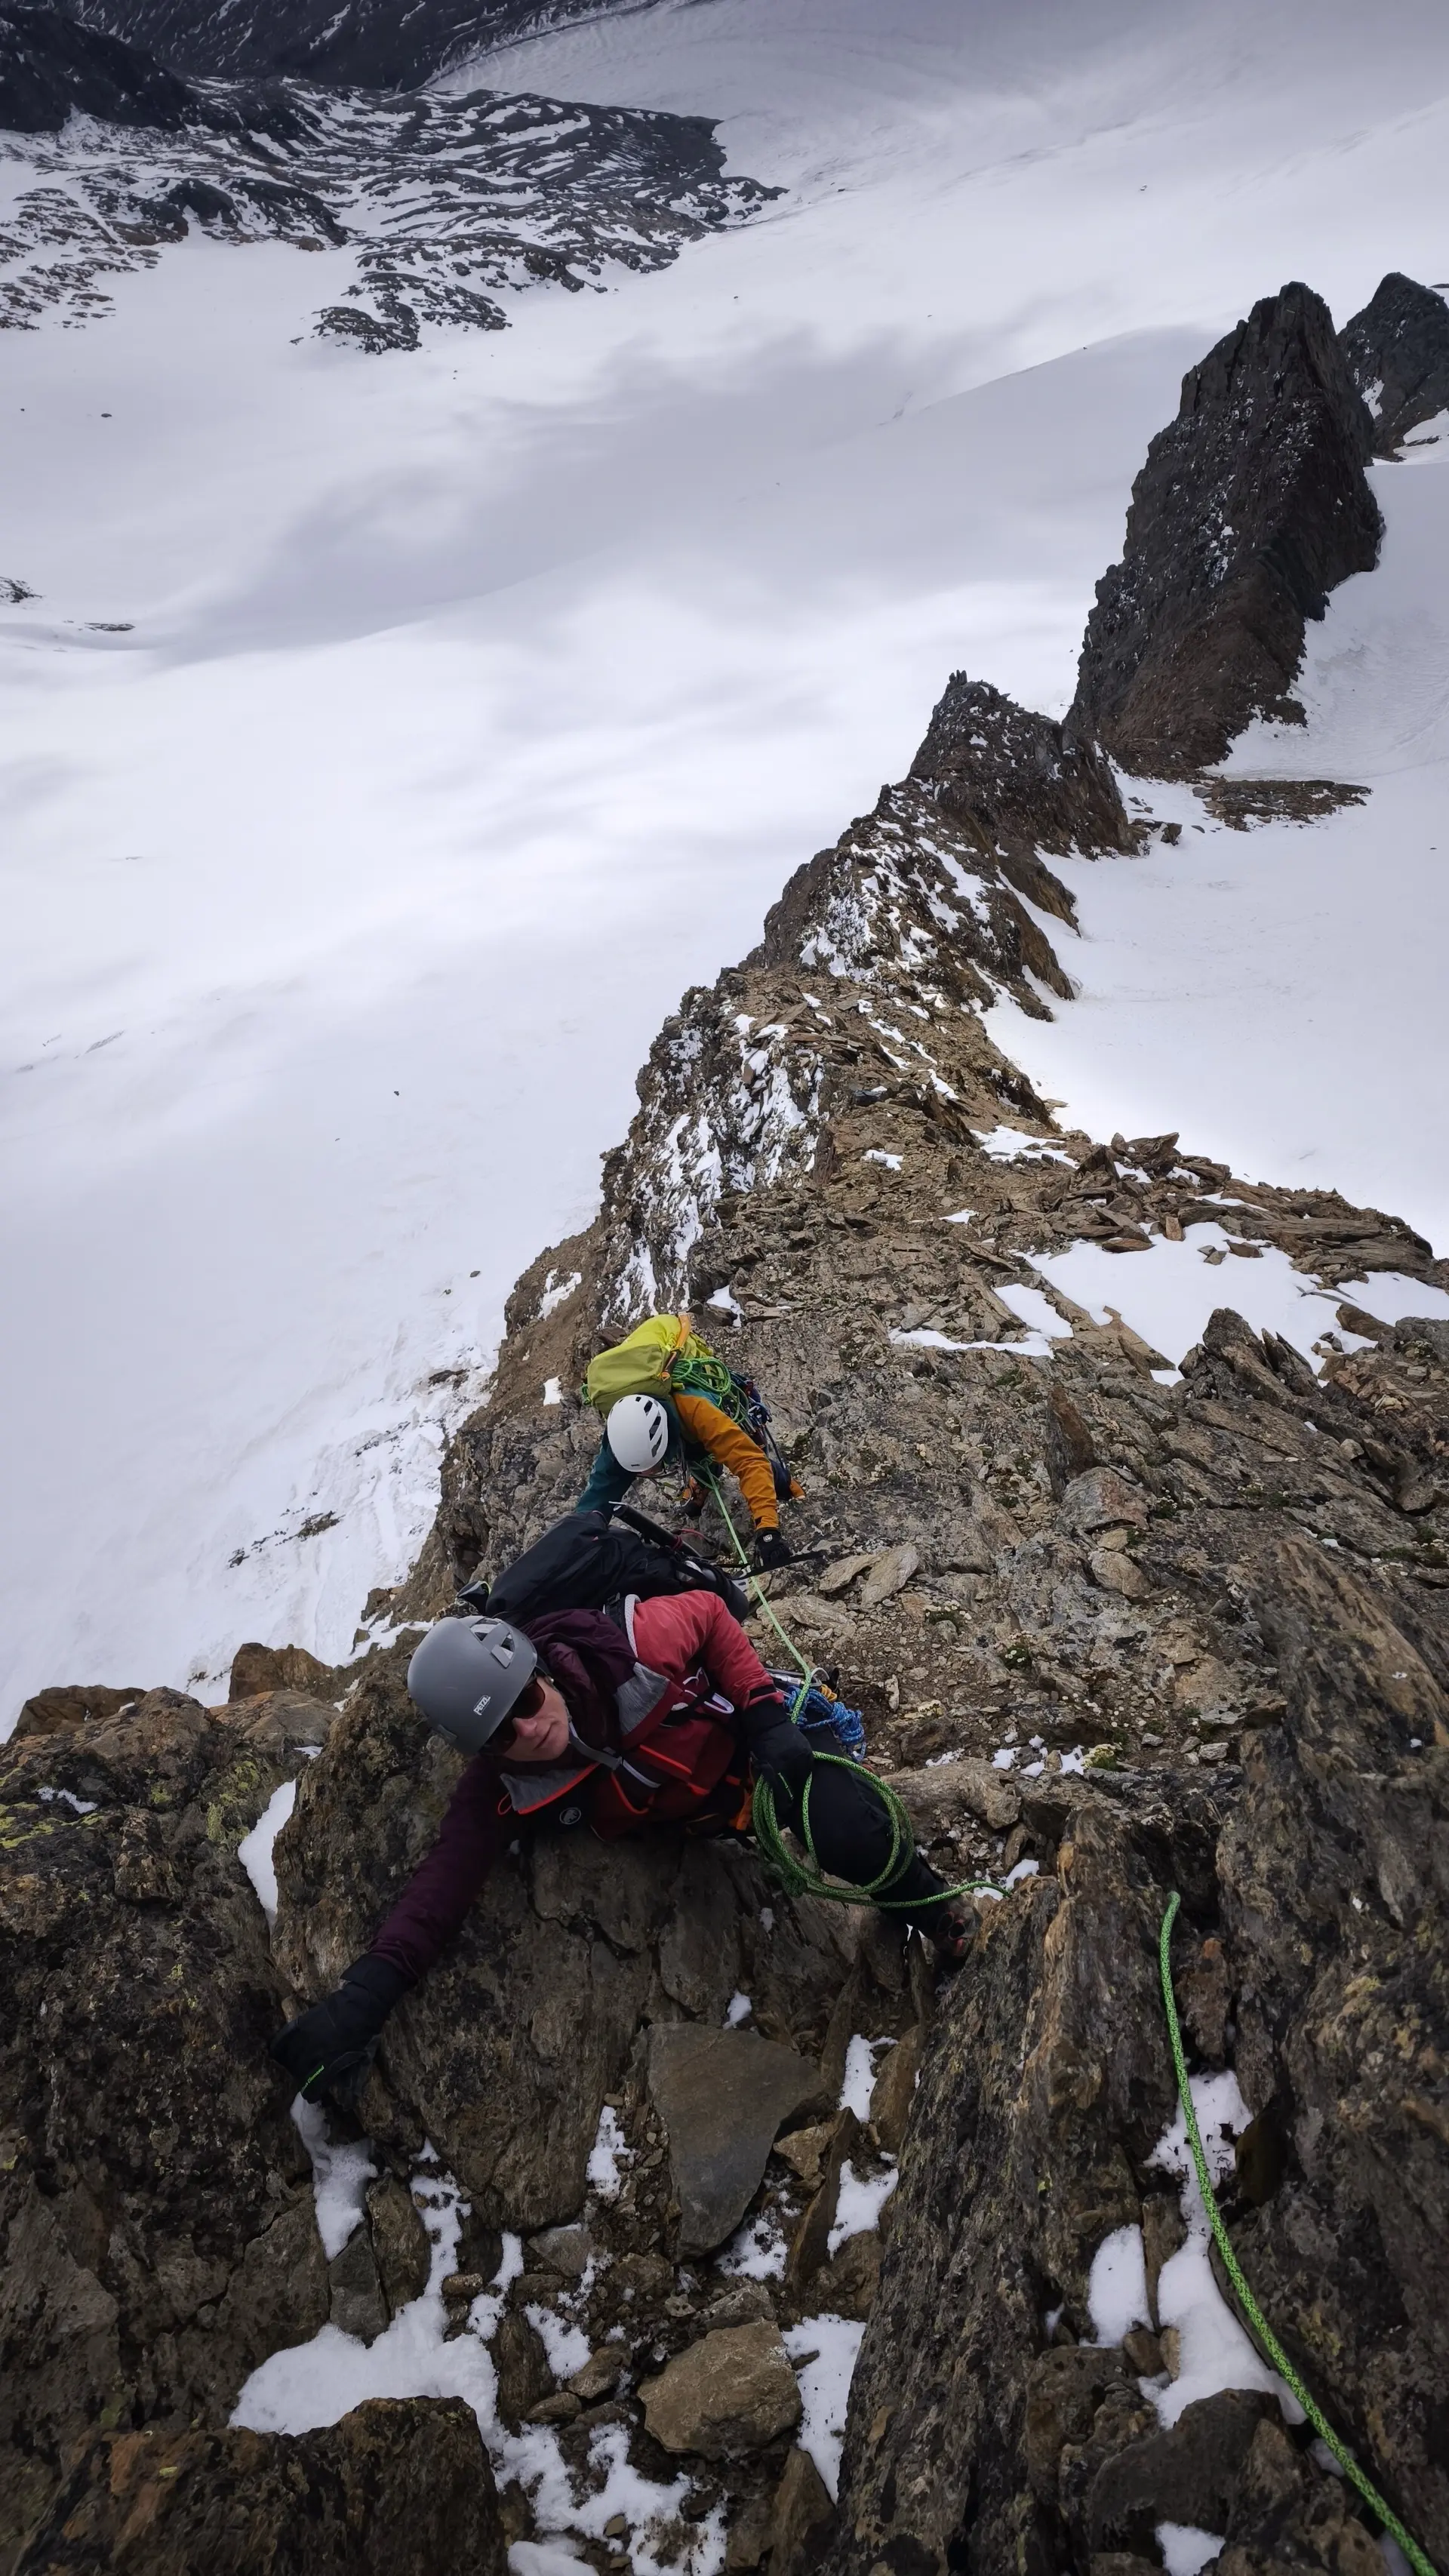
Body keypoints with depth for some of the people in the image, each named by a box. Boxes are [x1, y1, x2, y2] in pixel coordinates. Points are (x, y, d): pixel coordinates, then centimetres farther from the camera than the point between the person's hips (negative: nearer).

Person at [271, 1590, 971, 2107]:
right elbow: (447, 1874, -31)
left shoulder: (627, 1645, -35)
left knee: (850, 1834, -21)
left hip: (751, 1736, -5)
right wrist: (364, 1995, -44)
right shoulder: (506, 1791, -27)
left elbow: (709, 1614, -18)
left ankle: (927, 1906, 10)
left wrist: (767, 1711, -23)